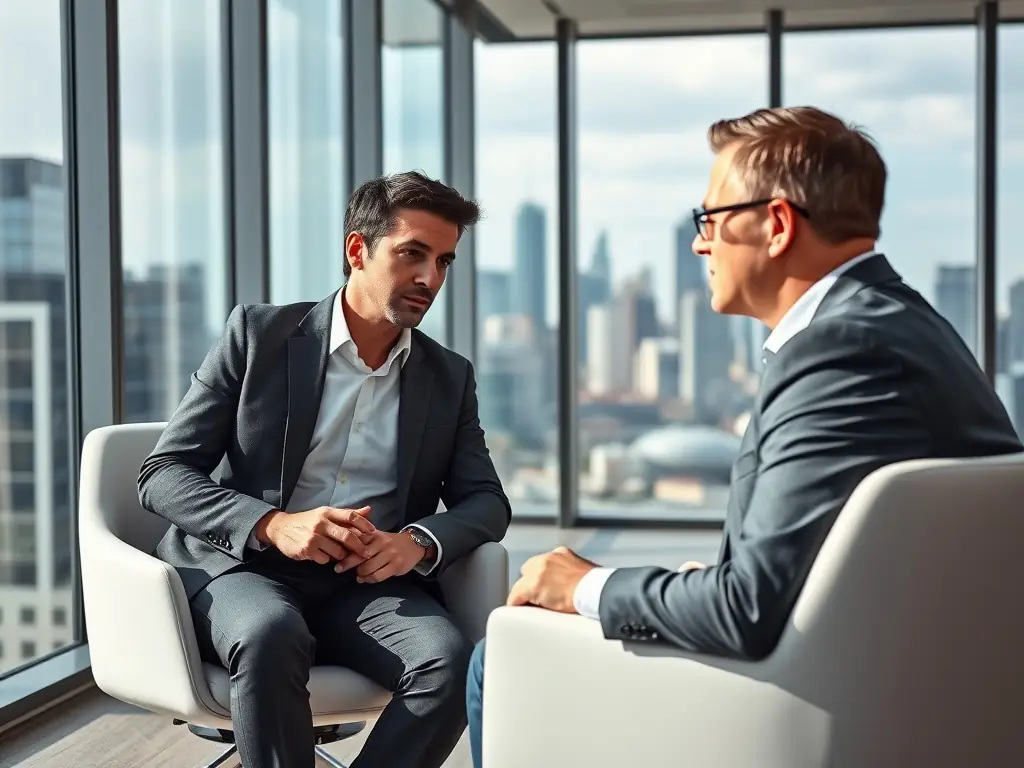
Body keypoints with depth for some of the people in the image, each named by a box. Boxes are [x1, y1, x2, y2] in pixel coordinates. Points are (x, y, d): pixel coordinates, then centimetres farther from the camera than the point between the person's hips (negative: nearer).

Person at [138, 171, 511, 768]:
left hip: (368, 585, 3)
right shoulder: (258, 334, 2)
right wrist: (274, 525, -20)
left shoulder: (451, 377, 12)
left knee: (451, 663, -28)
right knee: (273, 635, -36)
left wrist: (421, 542, -15)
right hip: (244, 568, -2)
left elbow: (486, 501, 9)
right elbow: (163, 473, -1)